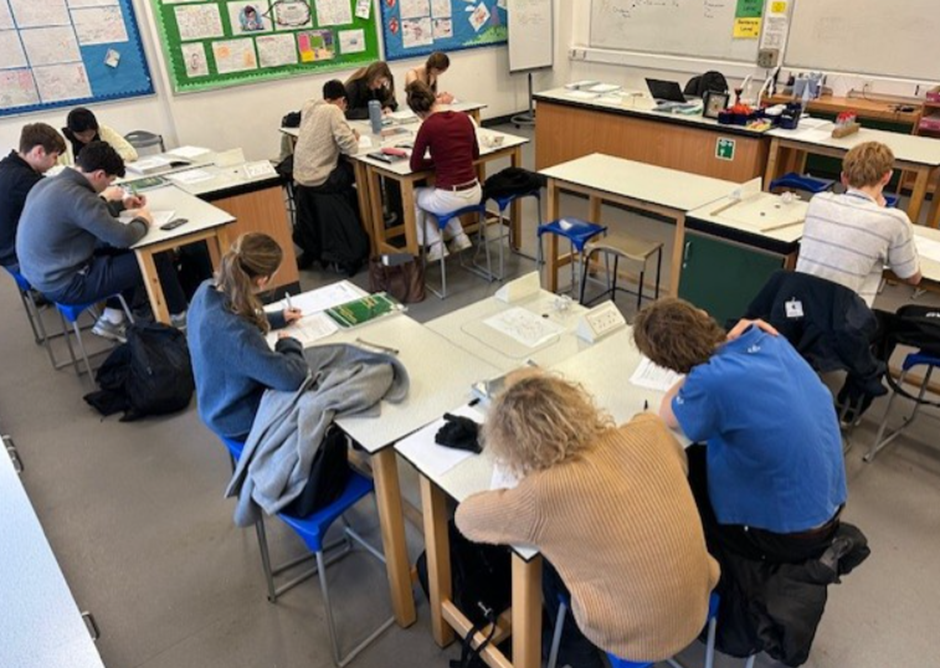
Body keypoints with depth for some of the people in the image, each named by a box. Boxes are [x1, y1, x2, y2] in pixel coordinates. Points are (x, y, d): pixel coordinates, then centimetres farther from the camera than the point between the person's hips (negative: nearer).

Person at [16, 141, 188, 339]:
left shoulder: (48, 183, 3)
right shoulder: (77, 196, -27)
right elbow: (123, 237, -27)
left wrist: (121, 204, 23)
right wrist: (143, 221, -8)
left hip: (45, 275, 10)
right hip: (65, 285, -10)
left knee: (123, 251, 21)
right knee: (156, 259, -2)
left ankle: (111, 319, 20)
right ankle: (179, 315, 23)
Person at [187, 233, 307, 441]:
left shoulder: (208, 289, -13)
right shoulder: (233, 333, -40)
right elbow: (291, 378, -37)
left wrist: (278, 318, 11)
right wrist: (289, 344, -18)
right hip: (240, 420, -8)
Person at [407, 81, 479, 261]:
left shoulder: (428, 126, -12)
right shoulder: (464, 118, 4)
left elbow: (415, 165, -2)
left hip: (451, 197, -6)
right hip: (475, 193, 6)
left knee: (412, 196, 27)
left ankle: (436, 246, 21)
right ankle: (459, 237, 29)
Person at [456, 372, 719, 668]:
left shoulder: (545, 494, -29)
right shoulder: (649, 431, -17)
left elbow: (466, 517, -11)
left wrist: (521, 494, 5)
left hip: (636, 639, -4)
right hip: (698, 606, 5)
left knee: (547, 562, 20)